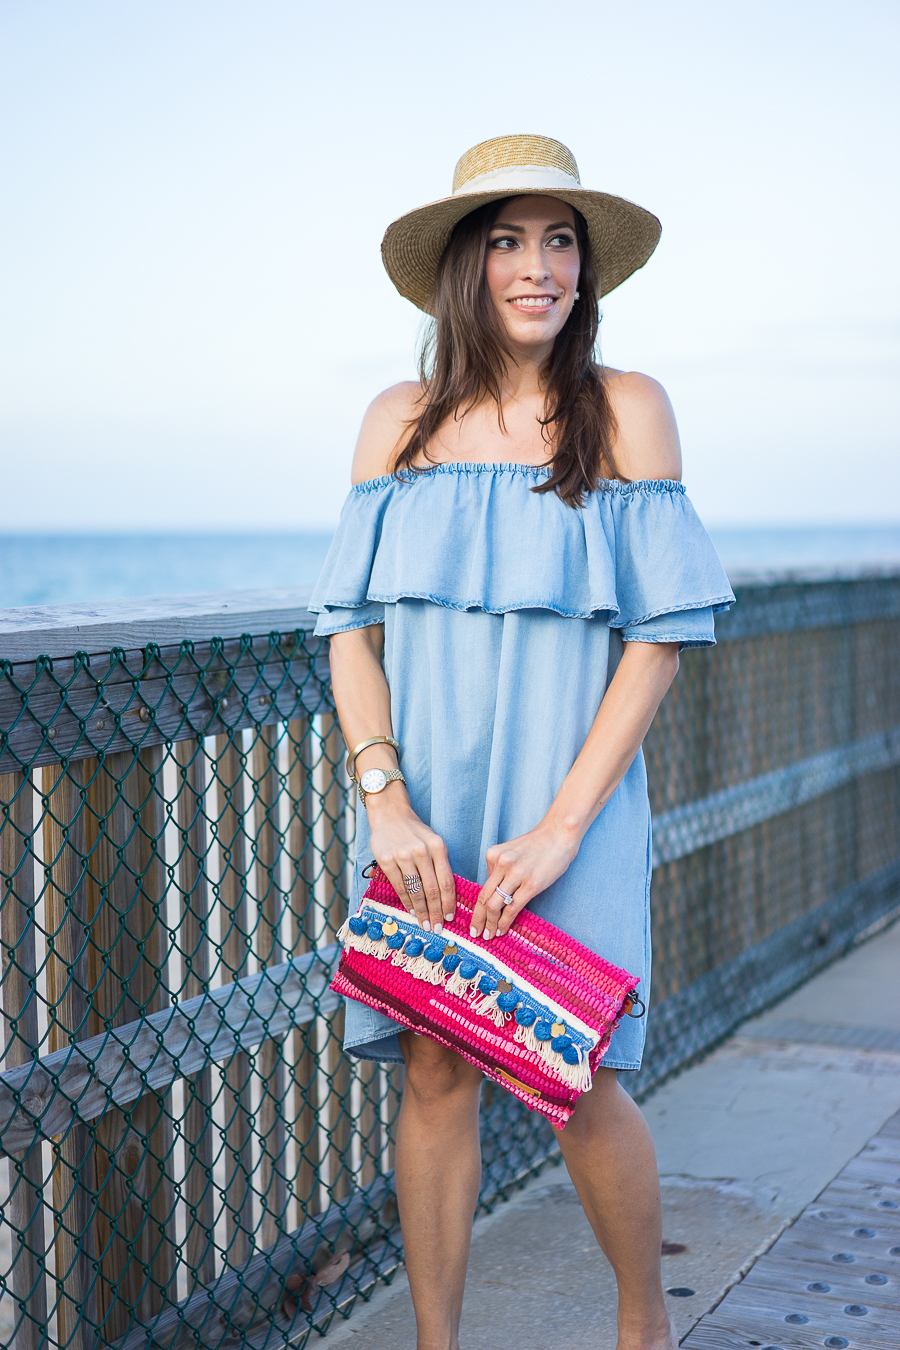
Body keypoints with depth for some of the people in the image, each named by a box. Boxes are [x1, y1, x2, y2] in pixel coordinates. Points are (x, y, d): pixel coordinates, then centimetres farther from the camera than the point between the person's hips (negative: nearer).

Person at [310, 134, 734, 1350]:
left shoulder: (625, 411, -2)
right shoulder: (403, 419, 6)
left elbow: (660, 634, -6)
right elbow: (351, 624, 4)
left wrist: (561, 823, -13)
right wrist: (385, 798, -10)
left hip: (568, 794, -2)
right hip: (422, 801, 2)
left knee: (578, 1086, 0)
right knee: (434, 1072, 4)